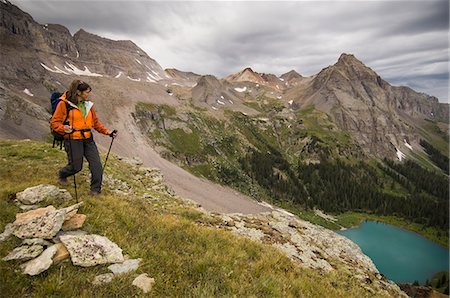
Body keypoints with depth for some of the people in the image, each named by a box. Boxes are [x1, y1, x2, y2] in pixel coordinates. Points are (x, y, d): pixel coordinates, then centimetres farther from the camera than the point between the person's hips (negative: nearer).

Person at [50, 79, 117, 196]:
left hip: (88, 139, 5)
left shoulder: (88, 104, 10)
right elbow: (54, 122, -8)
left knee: (97, 165, -3)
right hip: (73, 140, -5)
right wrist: (64, 129, -29)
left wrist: (107, 132, 7)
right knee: (76, 167, 4)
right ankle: (62, 174, 41)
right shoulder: (64, 104, -8)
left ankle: (95, 190, 12)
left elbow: (95, 122, 17)